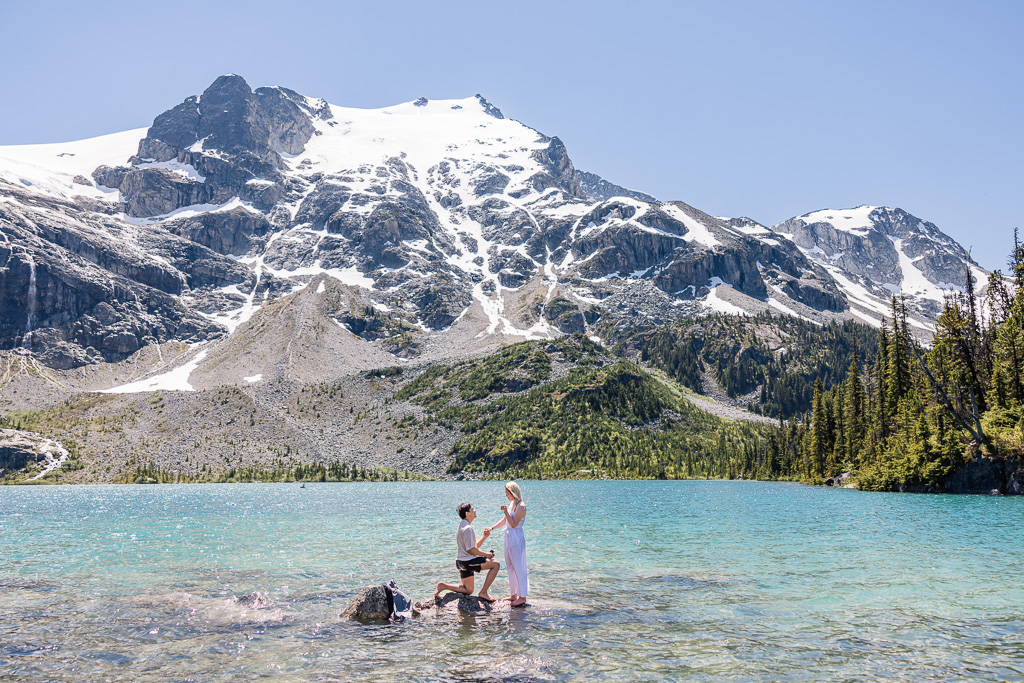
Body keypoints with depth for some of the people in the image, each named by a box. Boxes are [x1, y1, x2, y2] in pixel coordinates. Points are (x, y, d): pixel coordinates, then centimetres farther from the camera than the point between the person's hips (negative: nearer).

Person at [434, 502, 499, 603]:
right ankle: (483, 593, -6)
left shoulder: (463, 526, 16)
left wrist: (484, 537, 6)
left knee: (468, 591, 16)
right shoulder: (467, 528, -17)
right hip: (467, 561, -10)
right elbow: (471, 550, -20)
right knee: (495, 565, -10)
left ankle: (443, 586, 9)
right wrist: (486, 555, -10)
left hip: (462, 562, 10)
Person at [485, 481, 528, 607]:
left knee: (518, 568, -6)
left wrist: (506, 512, -26)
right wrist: (492, 528, 22)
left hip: (517, 539, -9)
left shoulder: (521, 506, -15)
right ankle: (514, 595, 21)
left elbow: (514, 524, -20)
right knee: (510, 568, 13)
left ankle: (522, 597, 0)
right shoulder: (512, 504, 13)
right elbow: (504, 520, 22)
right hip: (509, 538, 9)